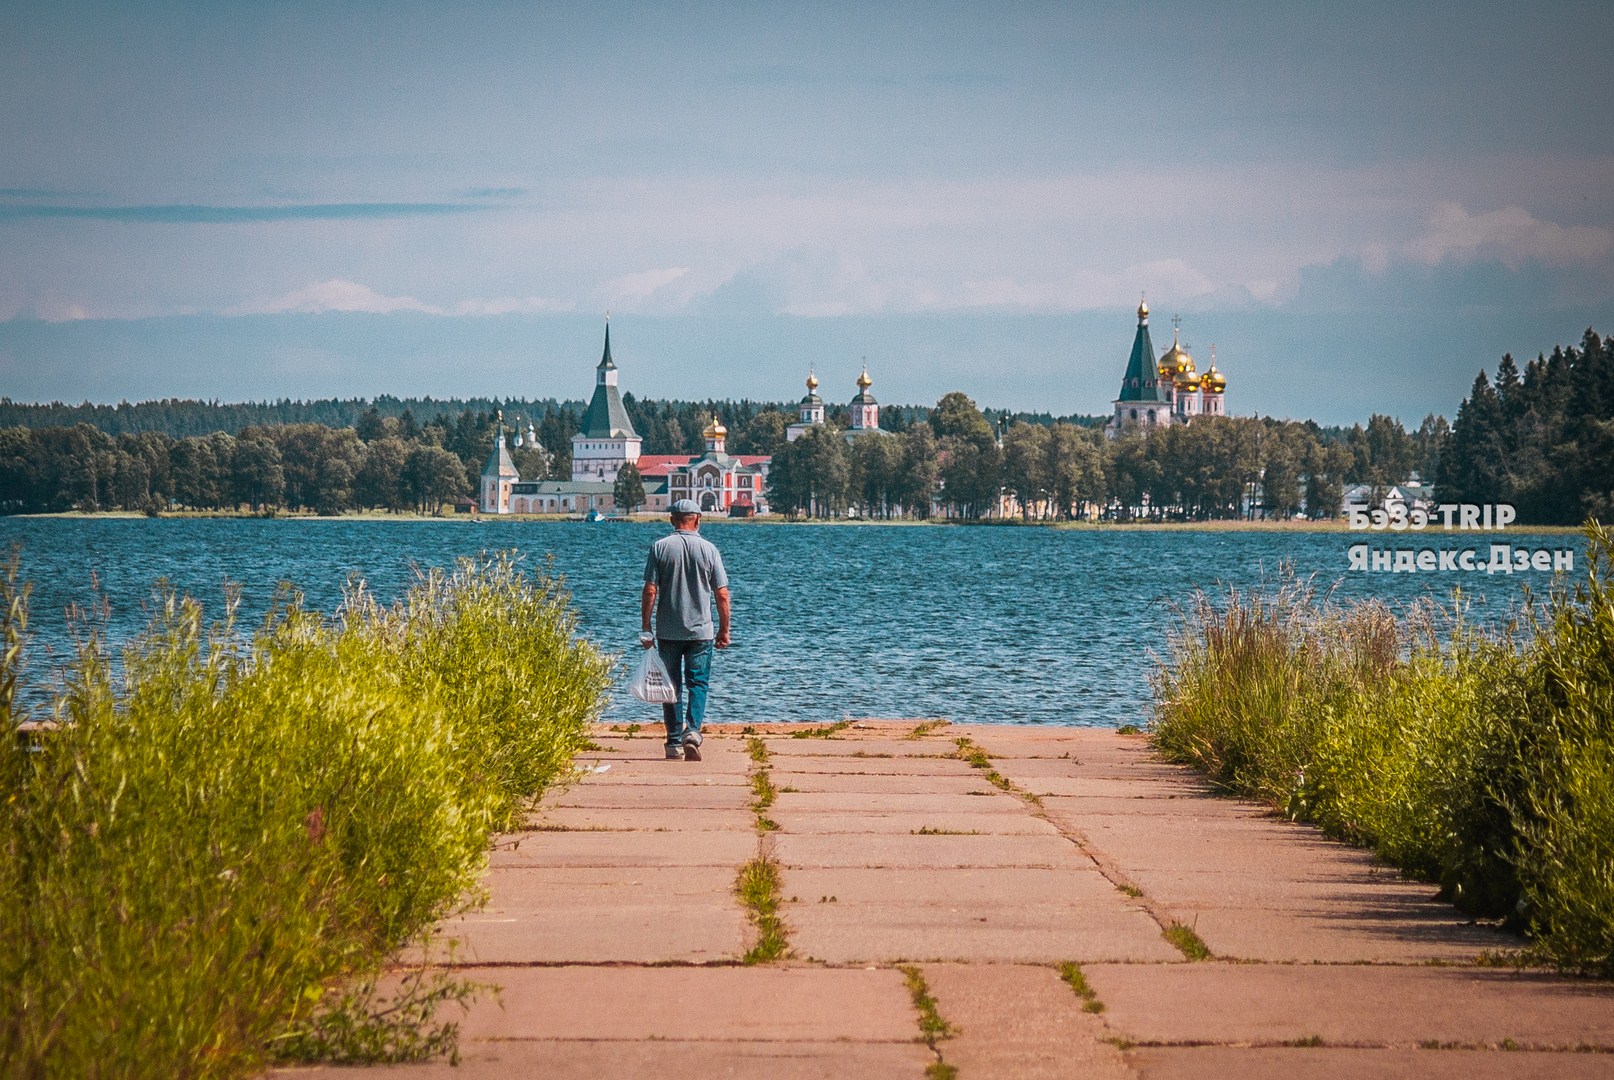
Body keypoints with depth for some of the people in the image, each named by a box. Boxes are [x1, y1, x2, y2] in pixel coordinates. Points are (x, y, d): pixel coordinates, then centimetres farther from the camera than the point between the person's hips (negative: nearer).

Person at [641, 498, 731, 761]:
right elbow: (722, 594, 0)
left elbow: (650, 591, -6)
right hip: (701, 631, -1)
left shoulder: (660, 548, -2)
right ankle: (692, 731, -16)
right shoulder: (708, 550, -1)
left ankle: (674, 743, 9)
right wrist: (724, 630, 9)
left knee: (672, 687, 8)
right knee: (698, 684, 4)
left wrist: (645, 628, 0)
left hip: (668, 631, 1)